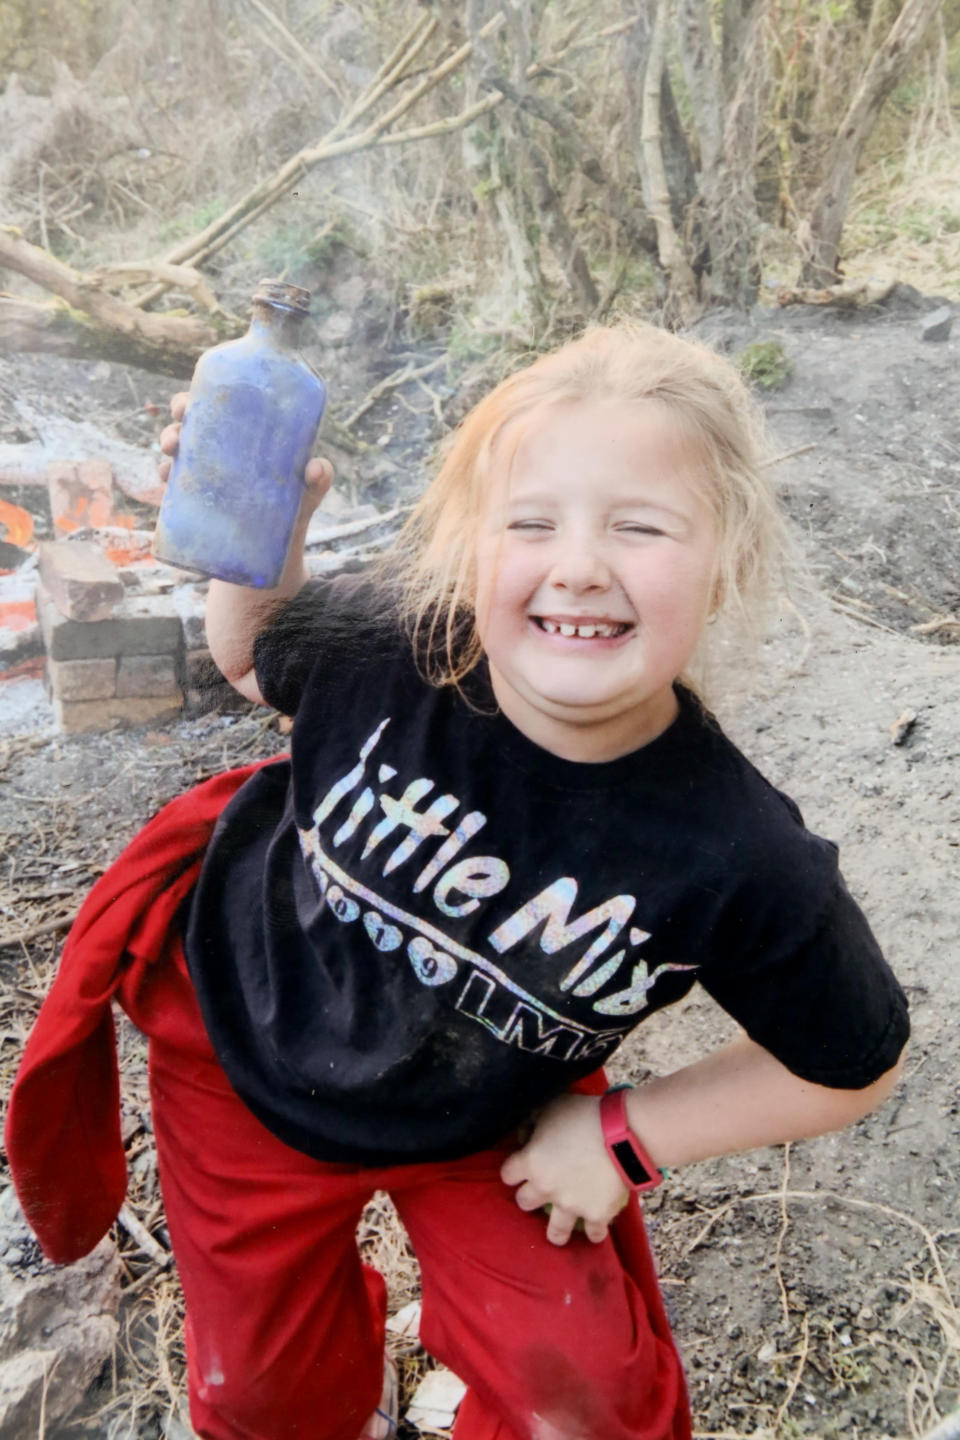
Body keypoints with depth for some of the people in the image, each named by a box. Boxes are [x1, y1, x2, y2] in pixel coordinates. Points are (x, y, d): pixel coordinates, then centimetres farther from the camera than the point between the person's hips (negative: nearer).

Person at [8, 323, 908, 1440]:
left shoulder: (741, 863, -33)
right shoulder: (388, 640, -30)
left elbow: (853, 1064, -12)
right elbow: (255, 654, -3)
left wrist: (625, 1136, -12)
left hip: (484, 1134, -1)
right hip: (246, 1059, 2)